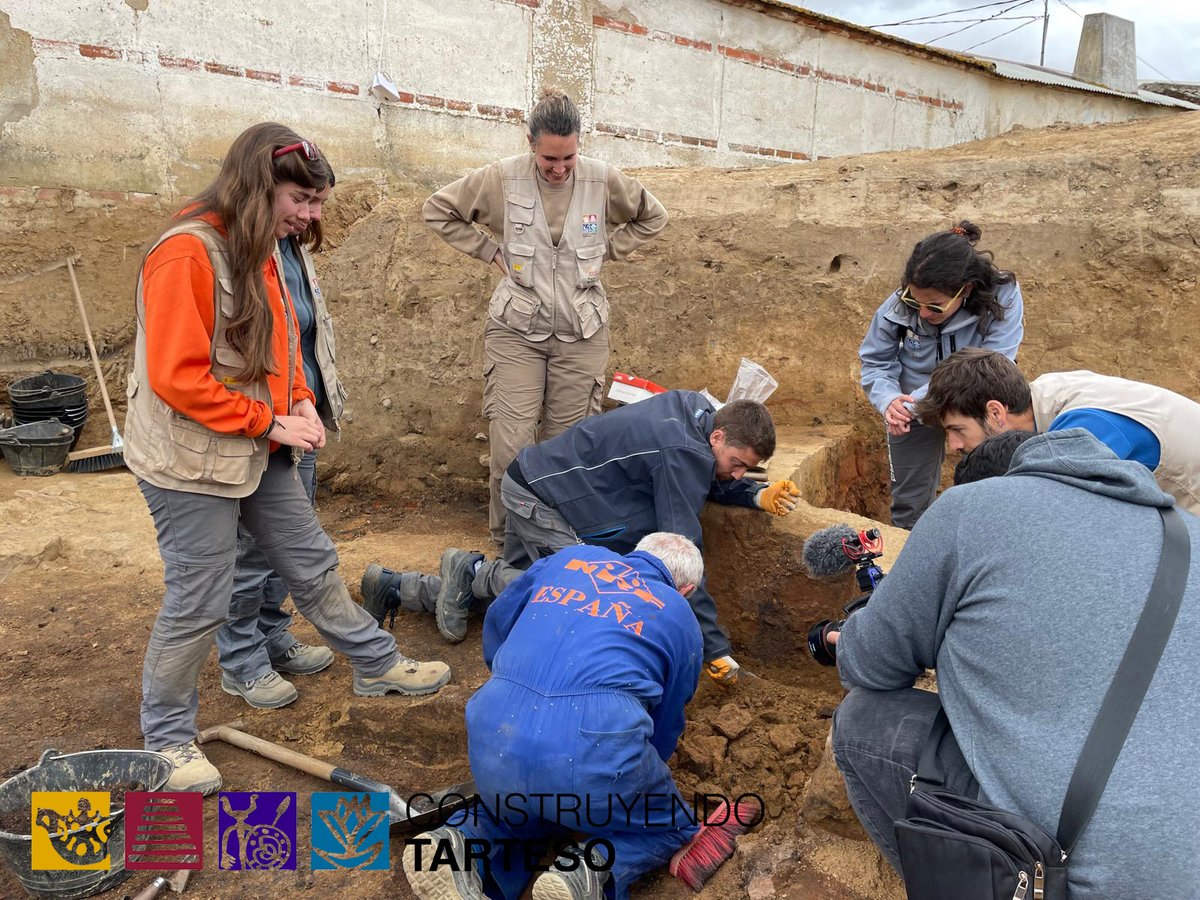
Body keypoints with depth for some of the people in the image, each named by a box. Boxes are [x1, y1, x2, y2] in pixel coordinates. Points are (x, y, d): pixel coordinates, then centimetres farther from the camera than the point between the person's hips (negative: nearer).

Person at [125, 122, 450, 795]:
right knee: (198, 604, 4)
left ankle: (378, 665, 35)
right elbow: (177, 377, -23)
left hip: (261, 452, 8)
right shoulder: (186, 253, -20)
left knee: (314, 563, 18)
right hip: (193, 461, -8)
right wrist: (271, 422, -18)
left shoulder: (265, 249, 8)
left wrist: (300, 402, 1)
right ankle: (168, 738, 25)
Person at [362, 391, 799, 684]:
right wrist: (715, 648, -22)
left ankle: (393, 587, 23)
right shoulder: (683, 453, -28)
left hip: (535, 489, 10)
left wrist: (758, 495, -3)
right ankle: (475, 570, -6)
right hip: (540, 498, -10)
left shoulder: (695, 407, -2)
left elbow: (710, 480, 16)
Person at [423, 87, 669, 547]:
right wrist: (489, 251, 0)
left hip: (581, 333, 1)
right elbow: (438, 210, 8)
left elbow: (653, 217, 15)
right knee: (511, 442, -7)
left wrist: (605, 250, 5)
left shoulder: (603, 180, -2)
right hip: (516, 330, -1)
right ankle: (508, 539, 13)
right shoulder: (501, 178, -5)